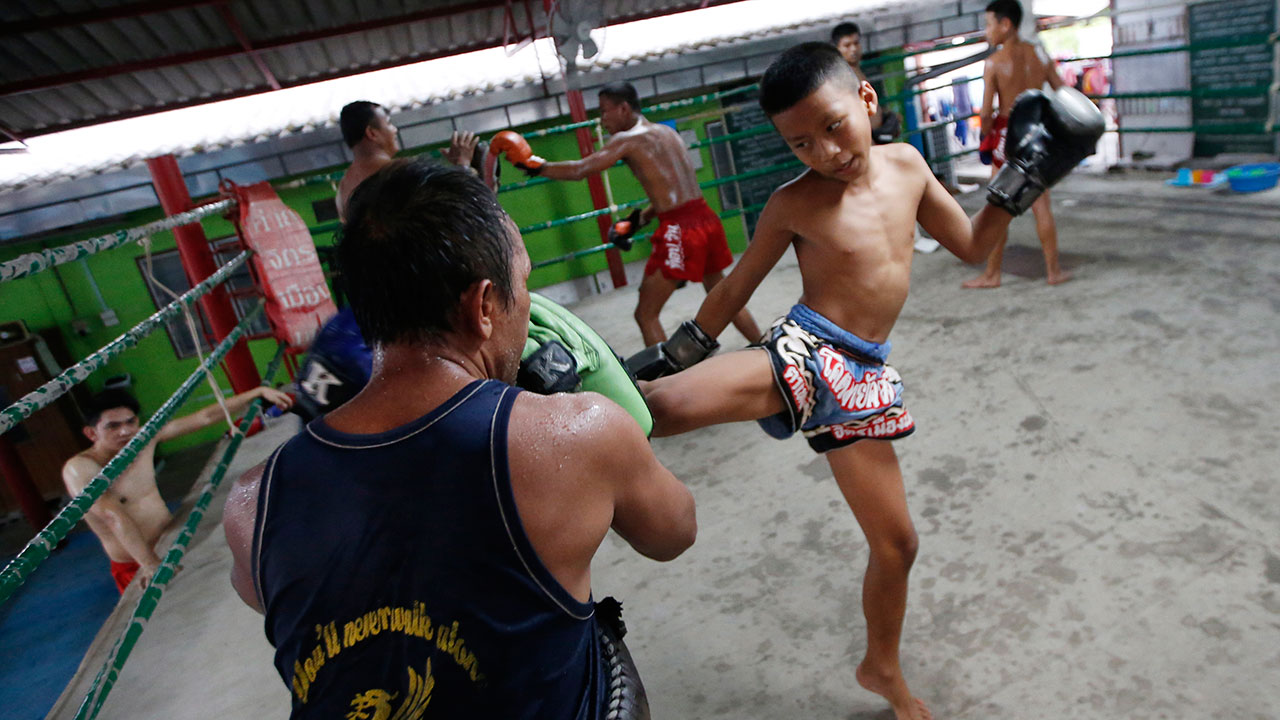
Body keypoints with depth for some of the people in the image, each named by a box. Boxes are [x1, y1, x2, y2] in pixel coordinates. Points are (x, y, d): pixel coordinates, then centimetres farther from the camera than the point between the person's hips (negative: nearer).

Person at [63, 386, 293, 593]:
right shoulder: (79, 468, -17)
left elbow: (205, 417, 6)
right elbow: (114, 517, -30)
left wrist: (258, 392, 6)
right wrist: (151, 564, -41)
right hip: (137, 567, -6)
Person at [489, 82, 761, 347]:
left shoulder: (628, 139, -6)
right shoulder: (667, 132, 18)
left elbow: (579, 170, -12)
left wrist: (534, 165, -2)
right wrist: (639, 220, 17)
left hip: (679, 230, -9)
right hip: (706, 219, 9)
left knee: (646, 314, 2)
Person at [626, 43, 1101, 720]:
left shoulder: (906, 164, 7)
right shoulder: (794, 203, -7)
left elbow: (971, 244, 19)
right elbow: (733, 292, 2)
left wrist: (1022, 177, 8)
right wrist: (667, 356, 5)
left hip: (862, 377, 5)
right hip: (803, 354, -5)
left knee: (896, 542, 15)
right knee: (663, 404, -40)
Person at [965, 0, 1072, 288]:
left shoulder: (994, 62, -12)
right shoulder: (1039, 54, 2)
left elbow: (986, 110, -15)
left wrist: (987, 137, 1)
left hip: (1008, 135, -4)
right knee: (1041, 206, 12)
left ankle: (992, 274, 11)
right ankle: (1053, 270, 17)